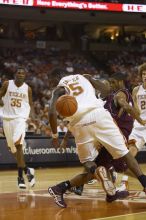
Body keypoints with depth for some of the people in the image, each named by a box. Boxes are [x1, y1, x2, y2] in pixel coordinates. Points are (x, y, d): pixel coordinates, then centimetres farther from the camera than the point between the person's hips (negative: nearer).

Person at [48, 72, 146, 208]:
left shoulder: (59, 90, 20)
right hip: (99, 114, 0)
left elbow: (52, 112, 5)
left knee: (88, 163, 13)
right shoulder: (84, 77, 27)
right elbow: (107, 91, 15)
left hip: (79, 124, 0)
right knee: (124, 153, 10)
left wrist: (54, 135, 13)